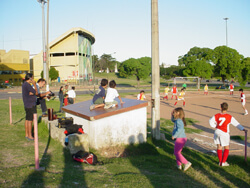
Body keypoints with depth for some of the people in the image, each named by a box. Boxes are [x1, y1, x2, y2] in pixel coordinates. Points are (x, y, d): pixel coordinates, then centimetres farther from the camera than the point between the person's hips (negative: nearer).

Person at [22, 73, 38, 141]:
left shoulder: (24, 84, 15)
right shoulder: (27, 85, -17)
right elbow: (36, 93, -12)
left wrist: (32, 93, -7)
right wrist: (34, 84, -4)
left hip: (27, 105, 10)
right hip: (30, 105, -10)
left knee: (27, 119, 13)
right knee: (30, 120, -7)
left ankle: (27, 134, 20)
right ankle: (30, 136, -3)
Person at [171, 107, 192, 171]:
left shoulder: (178, 120, -17)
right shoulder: (177, 120, 13)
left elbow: (180, 129, -30)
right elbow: (173, 120, 34)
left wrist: (174, 136, -22)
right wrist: (172, 115, 17)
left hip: (180, 139, -10)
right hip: (182, 138, 10)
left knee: (177, 153, -6)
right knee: (177, 152, 18)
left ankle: (187, 163, -10)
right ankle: (179, 165, 24)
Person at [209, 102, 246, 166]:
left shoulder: (217, 116, -4)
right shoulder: (229, 117, -9)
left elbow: (211, 121, -4)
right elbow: (236, 124, -5)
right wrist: (242, 129, 1)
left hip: (217, 132, 3)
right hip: (224, 134, -3)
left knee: (219, 147, 13)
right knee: (226, 148, 12)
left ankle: (220, 162, 19)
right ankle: (223, 162, 12)